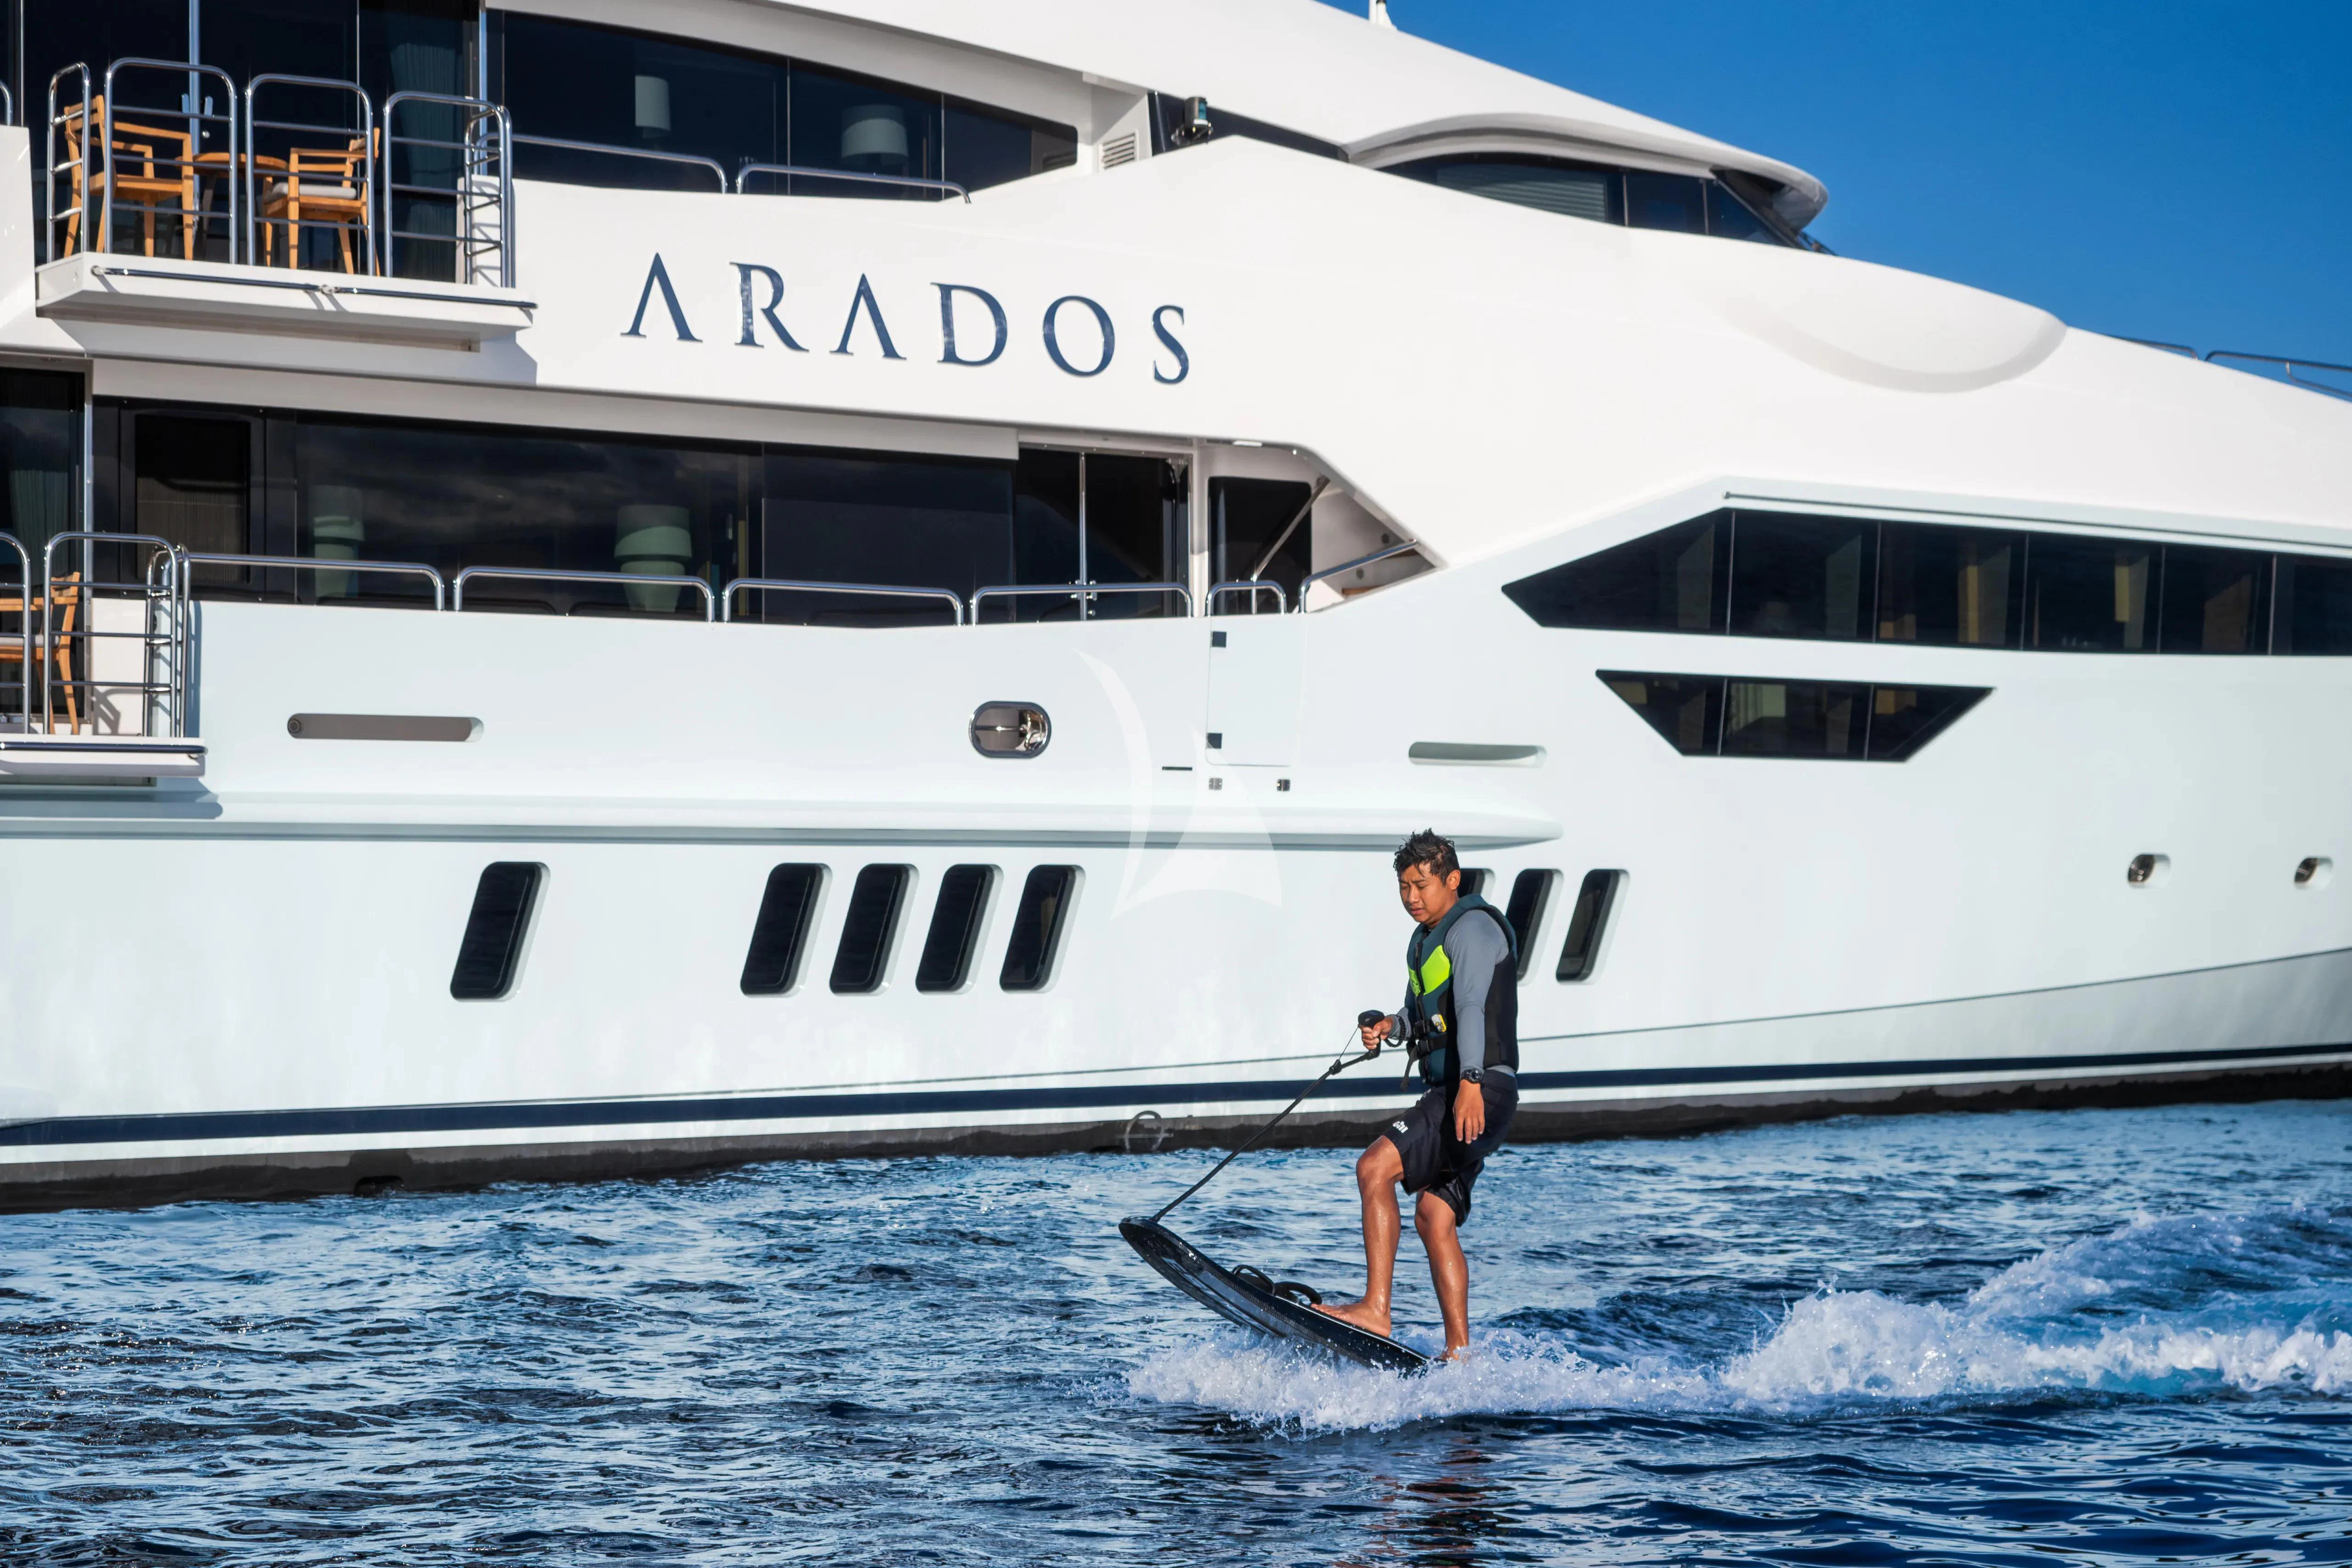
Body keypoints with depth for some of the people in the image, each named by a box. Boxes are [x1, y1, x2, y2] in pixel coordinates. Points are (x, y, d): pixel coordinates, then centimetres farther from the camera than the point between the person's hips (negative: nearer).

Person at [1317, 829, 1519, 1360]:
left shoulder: (1472, 928, -10)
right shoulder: (1425, 939, 20)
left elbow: (1472, 1007, -25)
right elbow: (1423, 1013, 31)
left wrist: (1471, 1082, -38)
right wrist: (1391, 1027, 7)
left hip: (1481, 1091, -10)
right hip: (1451, 1091, 10)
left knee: (1375, 1168, -19)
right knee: (1433, 1216, 5)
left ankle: (1375, 1310, -21)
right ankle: (1460, 1351, 6)